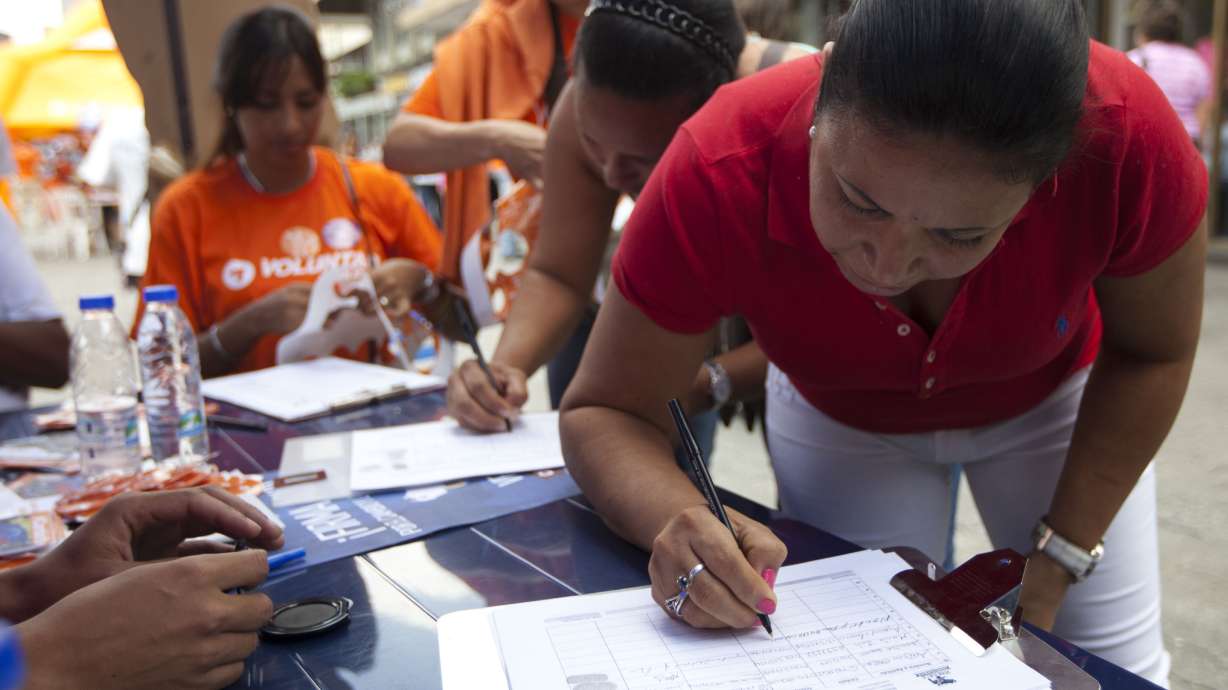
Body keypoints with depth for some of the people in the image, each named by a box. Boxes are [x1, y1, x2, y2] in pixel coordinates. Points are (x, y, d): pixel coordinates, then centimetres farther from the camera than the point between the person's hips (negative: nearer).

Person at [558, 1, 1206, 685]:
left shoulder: (1125, 135, -36)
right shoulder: (719, 173, -38)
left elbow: (1150, 353, -15)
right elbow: (604, 411, -26)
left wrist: (1054, 565, -19)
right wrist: (678, 519, -47)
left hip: (1057, 398, 1)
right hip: (840, 421, 0)